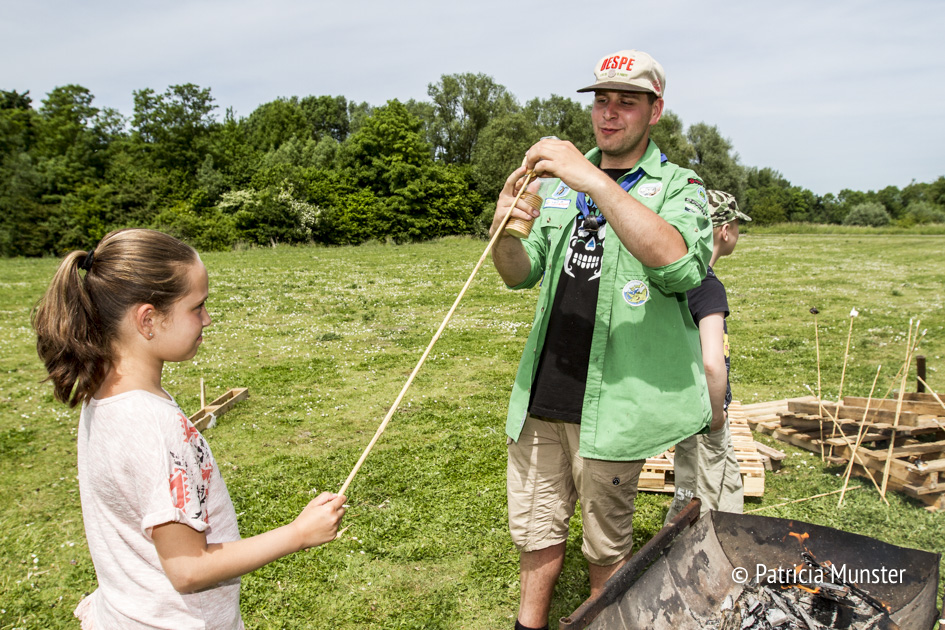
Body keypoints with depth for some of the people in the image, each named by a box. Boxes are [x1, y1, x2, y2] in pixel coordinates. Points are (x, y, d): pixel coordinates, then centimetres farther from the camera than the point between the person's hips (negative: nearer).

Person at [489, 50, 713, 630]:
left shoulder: (679, 187, -2)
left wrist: (593, 181, -30)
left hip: (612, 401, -4)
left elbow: (679, 264, -24)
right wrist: (505, 232, -13)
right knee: (537, 529, 16)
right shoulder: (562, 181, 13)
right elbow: (523, 274, 10)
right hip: (542, 394, 4)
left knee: (607, 545, 13)